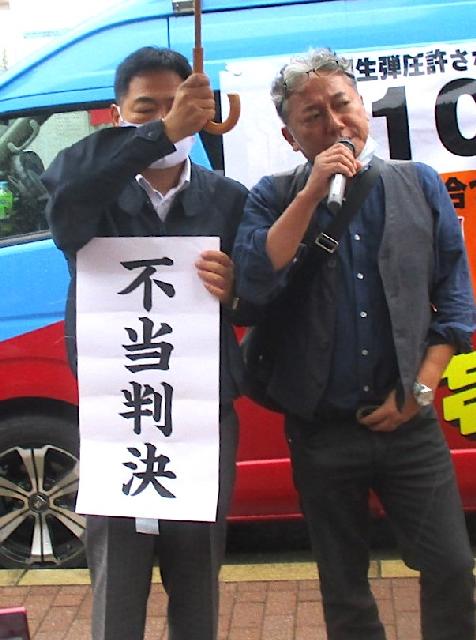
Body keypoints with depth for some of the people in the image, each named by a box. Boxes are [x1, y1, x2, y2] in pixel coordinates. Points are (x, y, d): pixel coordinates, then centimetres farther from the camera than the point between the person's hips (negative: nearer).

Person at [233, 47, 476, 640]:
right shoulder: (274, 198, 0)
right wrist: (312, 193, -19)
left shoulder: (419, 185, 3)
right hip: (321, 430, 0)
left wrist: (419, 389, -5)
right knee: (342, 584, 14)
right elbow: (254, 283, -17)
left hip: (408, 424, 1)